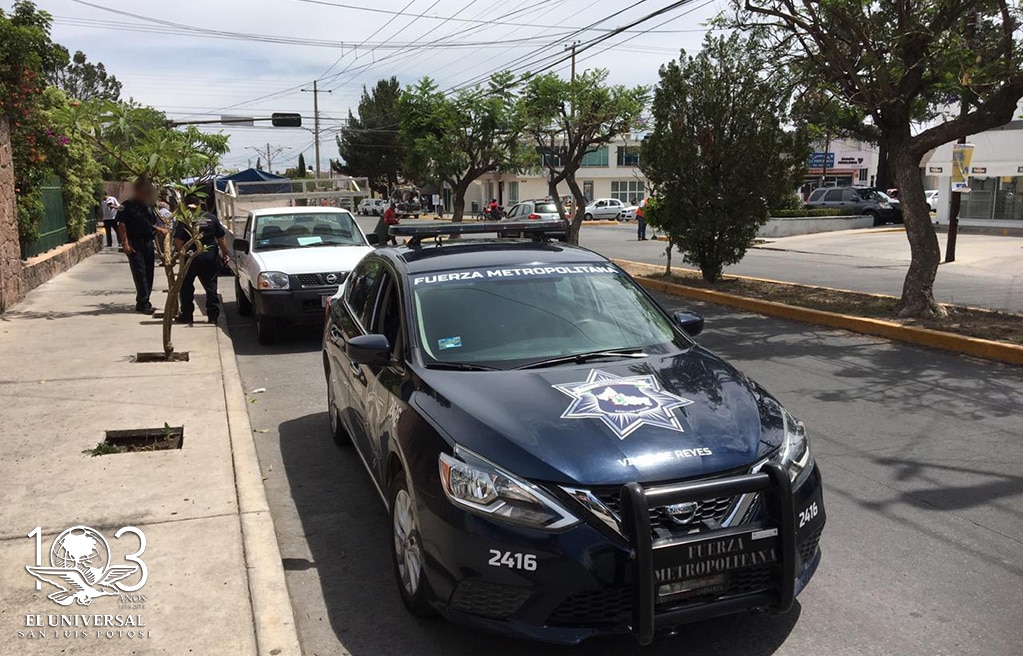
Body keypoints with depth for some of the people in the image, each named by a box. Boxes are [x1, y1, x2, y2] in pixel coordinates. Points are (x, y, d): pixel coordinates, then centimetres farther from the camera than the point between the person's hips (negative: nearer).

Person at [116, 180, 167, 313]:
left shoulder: (149, 207, 16)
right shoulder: (127, 206, -5)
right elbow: (121, 225, -9)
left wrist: (160, 229, 3)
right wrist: (125, 243, -16)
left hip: (148, 243, 7)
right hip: (134, 245, -7)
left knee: (149, 273, 8)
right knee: (140, 273, -9)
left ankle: (143, 302, 17)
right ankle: (143, 303, -6)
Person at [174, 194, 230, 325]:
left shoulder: (184, 220, -8)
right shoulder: (212, 218, 2)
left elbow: (178, 241, -14)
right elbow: (221, 238, 4)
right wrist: (225, 255, 11)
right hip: (210, 257, 2)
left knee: (186, 286, 13)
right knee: (211, 287, 8)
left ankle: (187, 315, 15)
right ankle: (213, 315, 4)